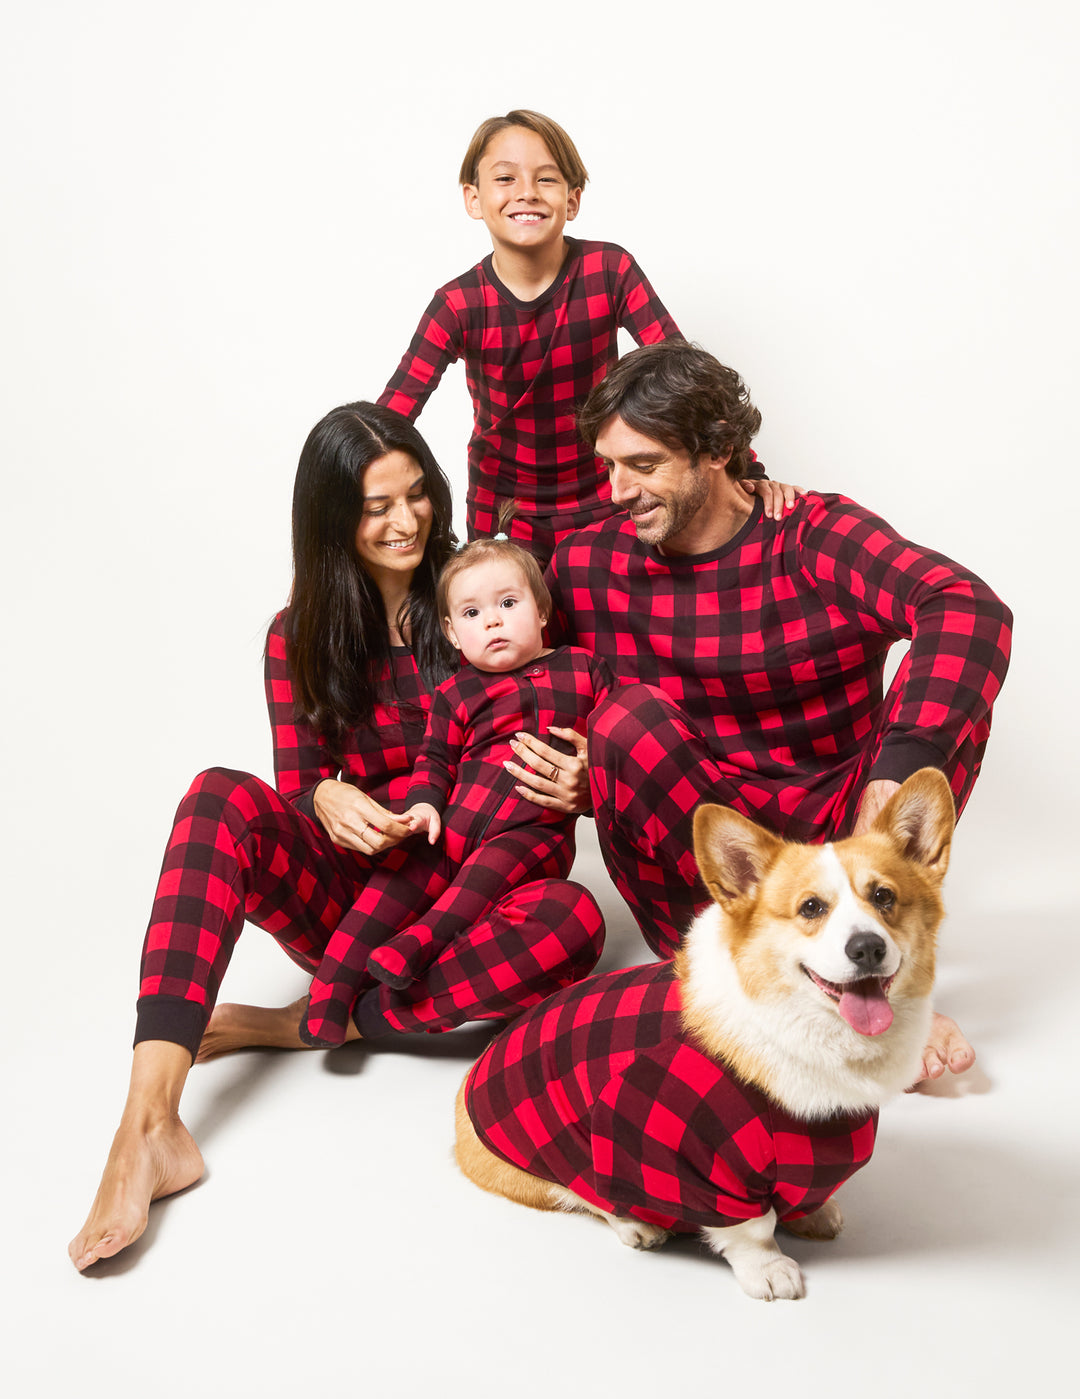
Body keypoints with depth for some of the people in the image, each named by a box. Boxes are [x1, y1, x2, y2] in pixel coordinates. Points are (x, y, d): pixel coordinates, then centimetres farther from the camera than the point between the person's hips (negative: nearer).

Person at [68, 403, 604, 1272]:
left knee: (574, 920, -33)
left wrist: (574, 784, -18)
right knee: (222, 797, -28)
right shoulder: (301, 639, 6)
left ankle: (299, 1023, -22)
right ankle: (149, 1127, -40)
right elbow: (299, 781, 2)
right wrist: (327, 801, -24)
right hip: (348, 893, 1)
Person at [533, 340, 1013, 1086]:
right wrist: (565, 771, -12)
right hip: (682, 846, 1)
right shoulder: (588, 565, 0)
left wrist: (899, 774, -40)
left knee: (948, 695, -21)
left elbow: (971, 608, -25)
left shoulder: (816, 535, -8)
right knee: (632, 714, -27)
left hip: (830, 834, 0)